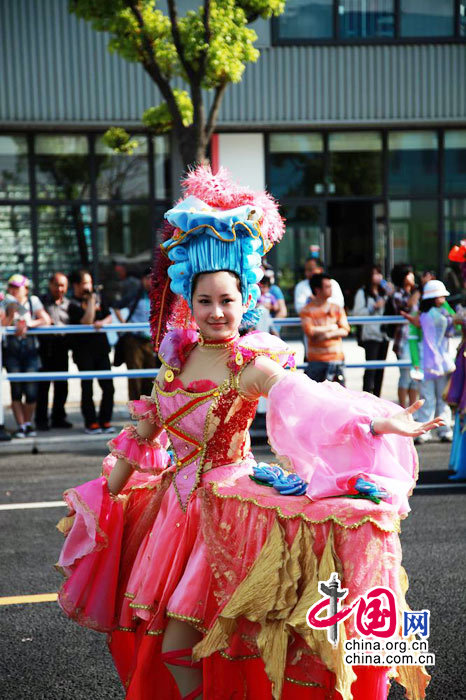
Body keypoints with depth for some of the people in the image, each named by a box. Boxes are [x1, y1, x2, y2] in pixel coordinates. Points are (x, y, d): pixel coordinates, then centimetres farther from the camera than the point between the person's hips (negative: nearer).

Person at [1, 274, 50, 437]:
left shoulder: (33, 301, 7)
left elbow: (46, 320, -2)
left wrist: (28, 324, -11)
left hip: (30, 348, 0)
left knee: (31, 390, -3)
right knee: (16, 389, -3)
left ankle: (28, 423, 13)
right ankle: (20, 425, 4)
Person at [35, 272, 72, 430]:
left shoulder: (69, 304, 14)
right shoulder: (41, 302, 3)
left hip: (62, 348, 4)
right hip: (45, 347, -4)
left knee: (62, 385, 7)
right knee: (43, 385, -2)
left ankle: (59, 417, 18)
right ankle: (41, 419, 4)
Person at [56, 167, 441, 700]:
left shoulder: (253, 366, -13)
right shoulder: (178, 355, 4)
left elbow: (315, 402, -27)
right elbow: (145, 430, 14)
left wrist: (380, 422, -42)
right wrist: (110, 491, 20)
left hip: (224, 507, -6)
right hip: (177, 502, 6)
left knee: (178, 645, -5)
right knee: (155, 634, 15)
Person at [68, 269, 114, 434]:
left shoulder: (97, 298, 12)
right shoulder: (73, 304, -6)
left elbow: (109, 316, 14)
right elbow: (87, 321, -19)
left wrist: (103, 322, -8)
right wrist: (91, 300, -17)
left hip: (101, 348, 5)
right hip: (84, 351, -5)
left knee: (108, 386, 3)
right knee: (87, 388, 1)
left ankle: (105, 421, 13)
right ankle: (90, 423, 9)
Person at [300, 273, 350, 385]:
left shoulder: (337, 309, 11)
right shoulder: (307, 310, -1)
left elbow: (345, 330, 4)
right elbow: (310, 331, -14)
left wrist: (329, 335, -14)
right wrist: (332, 327, -5)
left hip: (337, 358, 3)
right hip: (316, 360, -3)